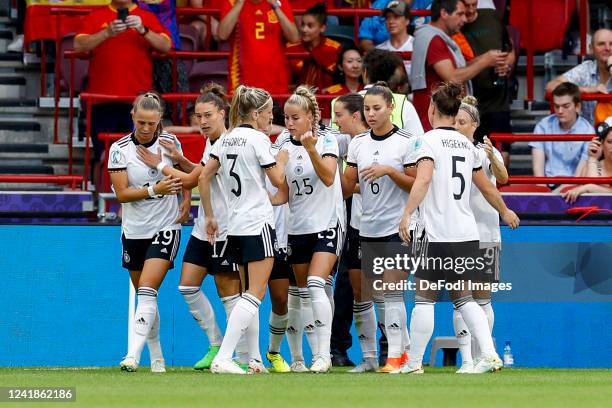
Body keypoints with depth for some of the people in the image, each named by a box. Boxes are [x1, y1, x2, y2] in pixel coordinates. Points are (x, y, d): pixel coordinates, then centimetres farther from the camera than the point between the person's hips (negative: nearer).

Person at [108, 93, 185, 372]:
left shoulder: (170, 142, -2)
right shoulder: (119, 149, -6)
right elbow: (122, 193, -13)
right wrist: (155, 190, -24)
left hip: (165, 229, -2)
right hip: (133, 231, 2)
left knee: (147, 291, -17)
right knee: (143, 296, 10)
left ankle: (133, 355, -26)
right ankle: (156, 358, 24)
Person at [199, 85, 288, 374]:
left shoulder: (226, 139, 10)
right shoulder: (258, 139, -10)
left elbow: (204, 178, 10)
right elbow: (278, 180, -6)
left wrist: (210, 216, 17)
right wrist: (282, 161, 14)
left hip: (235, 226, 8)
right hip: (258, 224, -8)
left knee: (250, 292, 16)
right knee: (255, 294, -10)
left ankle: (255, 359, 18)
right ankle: (223, 358, -21)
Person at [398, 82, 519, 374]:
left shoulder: (429, 140, -6)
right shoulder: (466, 144, 13)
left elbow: (423, 179, -23)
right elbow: (487, 188, 23)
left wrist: (407, 214, -28)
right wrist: (505, 212, 39)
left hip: (436, 234, -6)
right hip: (466, 233, 6)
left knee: (424, 298, 1)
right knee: (463, 297, 12)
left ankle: (414, 363, 3)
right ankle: (489, 355, 0)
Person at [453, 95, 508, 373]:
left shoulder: (486, 152, 1)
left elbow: (502, 178, -17)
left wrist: (492, 157, -37)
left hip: (484, 233, -1)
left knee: (482, 298, 2)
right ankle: (466, 360, -5)